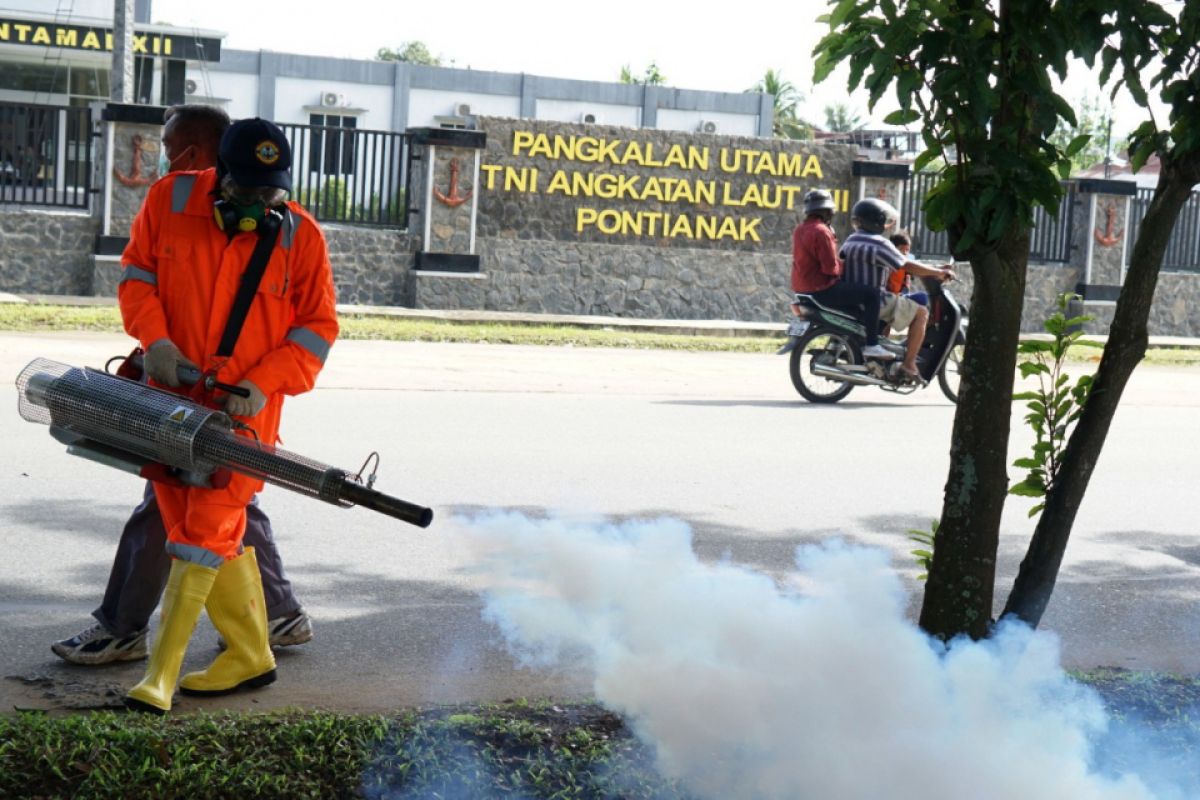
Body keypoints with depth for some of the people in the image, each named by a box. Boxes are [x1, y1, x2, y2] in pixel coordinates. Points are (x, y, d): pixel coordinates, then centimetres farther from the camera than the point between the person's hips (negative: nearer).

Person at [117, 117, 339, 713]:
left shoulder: (299, 234, -7)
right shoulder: (169, 200, -3)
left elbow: (318, 326, -2)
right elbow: (136, 271, 7)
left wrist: (262, 384, -14)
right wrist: (155, 338, -11)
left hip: (243, 407, -3)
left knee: (206, 531, -9)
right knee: (216, 535, 9)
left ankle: (161, 673, -4)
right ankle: (250, 657, 22)